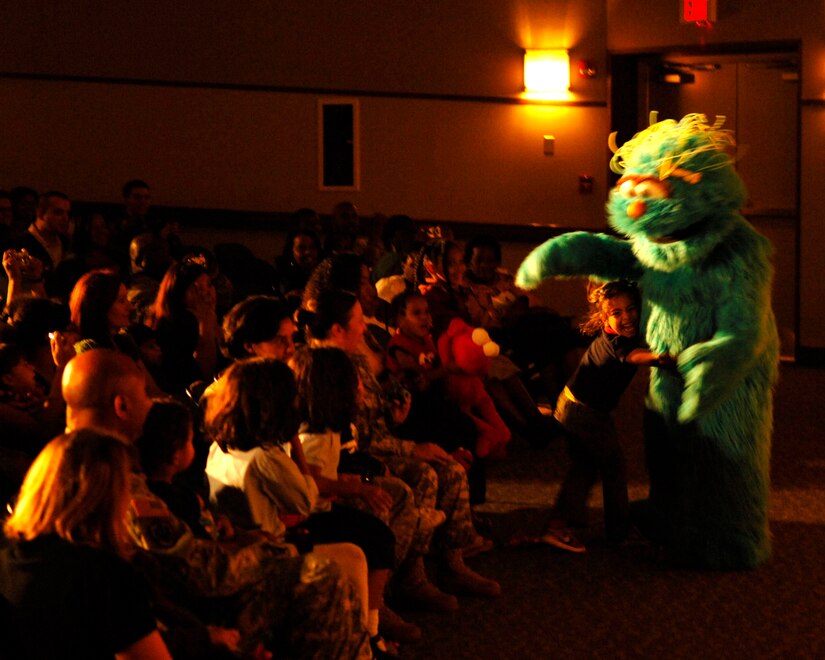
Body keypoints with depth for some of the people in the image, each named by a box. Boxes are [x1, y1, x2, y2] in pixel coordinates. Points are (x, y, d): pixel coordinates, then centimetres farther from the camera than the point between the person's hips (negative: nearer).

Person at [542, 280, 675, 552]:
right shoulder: (614, 343, -25)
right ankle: (619, 529, 16)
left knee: (583, 468, 16)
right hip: (589, 414, -9)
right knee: (614, 466, 6)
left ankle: (558, 525, 10)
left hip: (569, 406, 9)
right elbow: (632, 356, -46)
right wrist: (656, 358, -64)